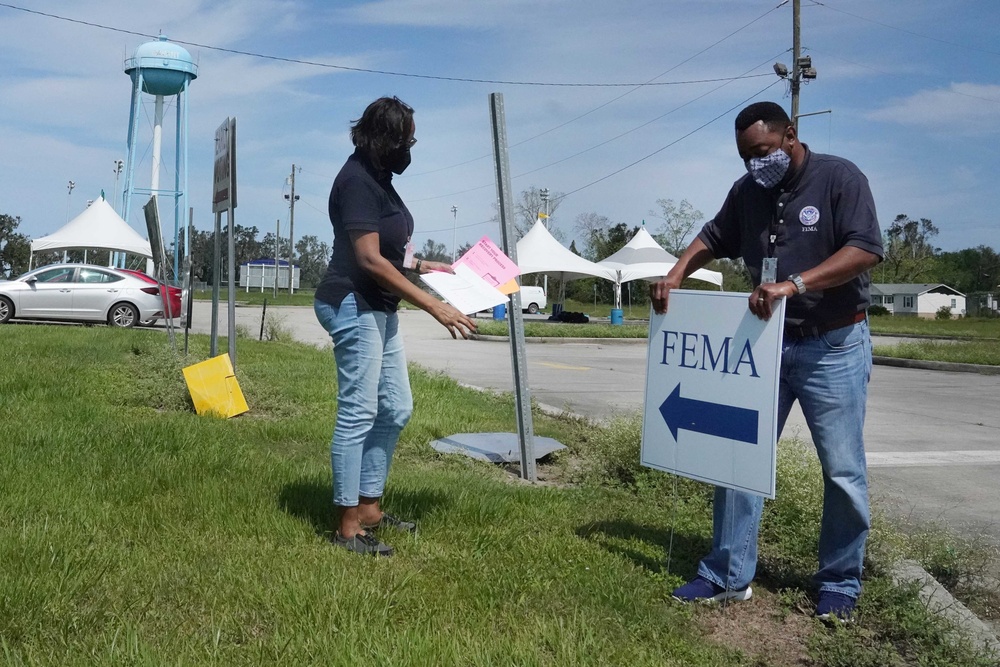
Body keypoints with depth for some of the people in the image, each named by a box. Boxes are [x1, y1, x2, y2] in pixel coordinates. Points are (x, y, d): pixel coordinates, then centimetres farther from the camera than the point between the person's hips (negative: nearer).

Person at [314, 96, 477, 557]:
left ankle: (369, 508, 22)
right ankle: (346, 527, 1)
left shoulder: (378, 178, 13)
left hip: (379, 309, 10)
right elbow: (369, 259, -23)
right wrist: (433, 305, -25)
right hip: (353, 306, -10)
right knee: (358, 413, -7)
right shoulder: (356, 180, -16)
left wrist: (422, 266, 17)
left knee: (396, 409, 12)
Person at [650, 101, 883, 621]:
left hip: (833, 345, -5)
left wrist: (793, 284, -32)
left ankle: (840, 584, 19)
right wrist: (675, 276, -1)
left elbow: (866, 249, -21)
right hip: (765, 342, 5)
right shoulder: (747, 191, 7)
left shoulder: (839, 178, -10)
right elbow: (713, 238, 19)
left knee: (843, 470, 2)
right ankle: (728, 575, 13)